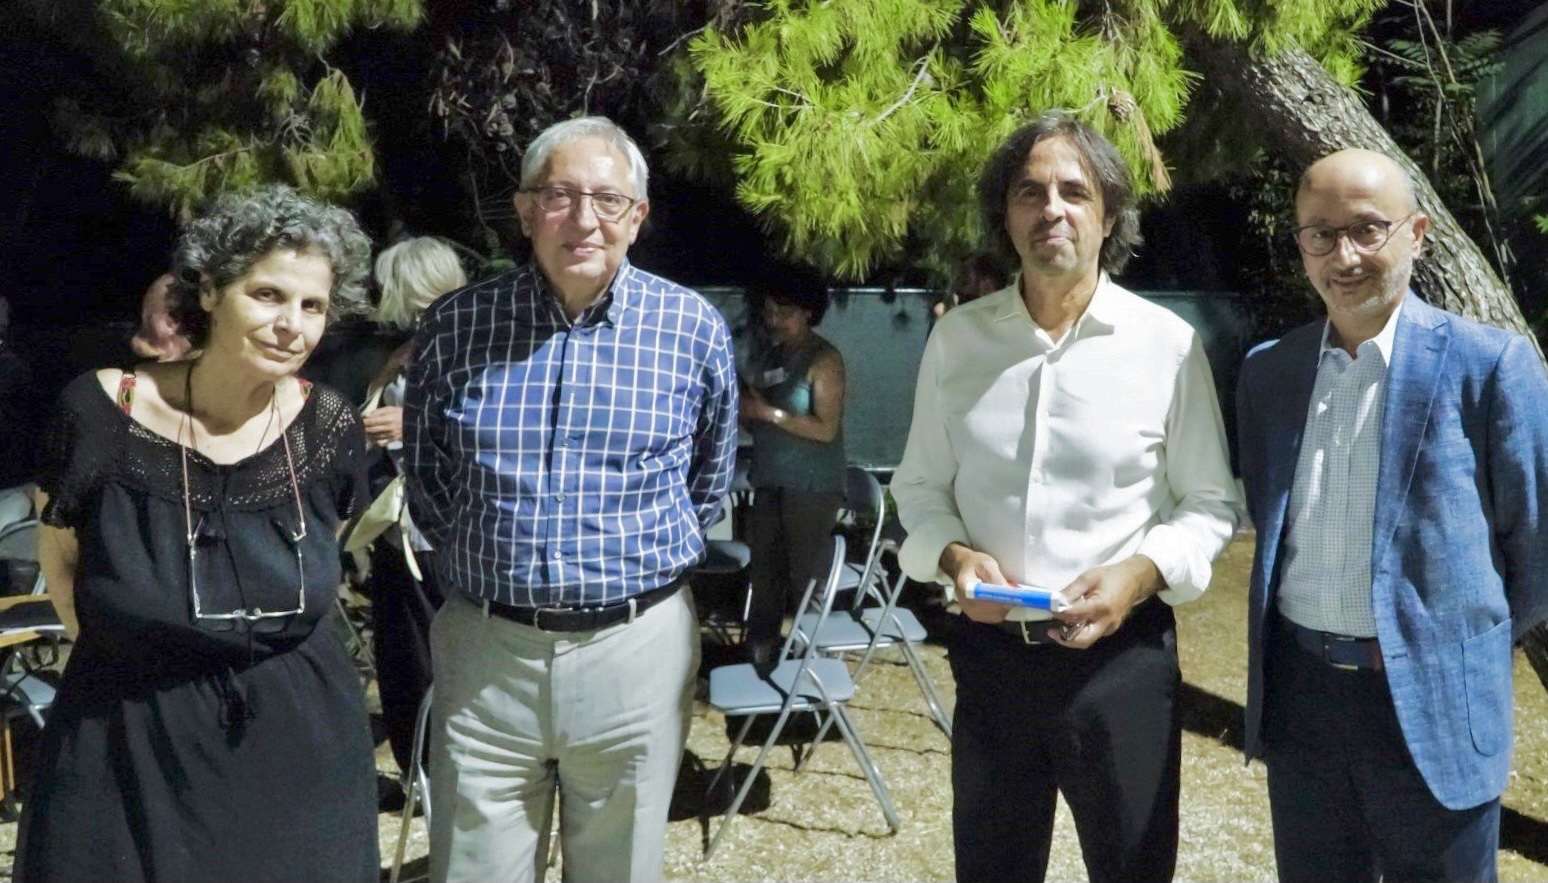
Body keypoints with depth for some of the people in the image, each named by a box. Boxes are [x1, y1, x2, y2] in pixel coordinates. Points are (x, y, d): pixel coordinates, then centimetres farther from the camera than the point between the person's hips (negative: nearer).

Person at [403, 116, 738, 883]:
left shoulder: (693, 329, -4)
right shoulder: (454, 325, -3)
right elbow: (425, 476, 11)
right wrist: (484, 560, 11)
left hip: (636, 643, 0)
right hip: (484, 647, 1)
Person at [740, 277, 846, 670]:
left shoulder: (823, 359, -9)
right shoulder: (769, 357, 12)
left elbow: (826, 429, -17)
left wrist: (770, 413, -20)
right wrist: (744, 408, -5)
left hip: (811, 487, -7)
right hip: (769, 481, 7)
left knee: (805, 576, -2)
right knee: (764, 570, 10)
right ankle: (758, 652, 20)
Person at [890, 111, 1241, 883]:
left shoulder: (1169, 344, -5)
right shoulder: (956, 338, 1)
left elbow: (1210, 504, 1)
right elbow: (919, 487, 8)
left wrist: (1141, 572, -16)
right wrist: (953, 556, -11)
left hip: (1121, 655, -2)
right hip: (990, 654, 2)